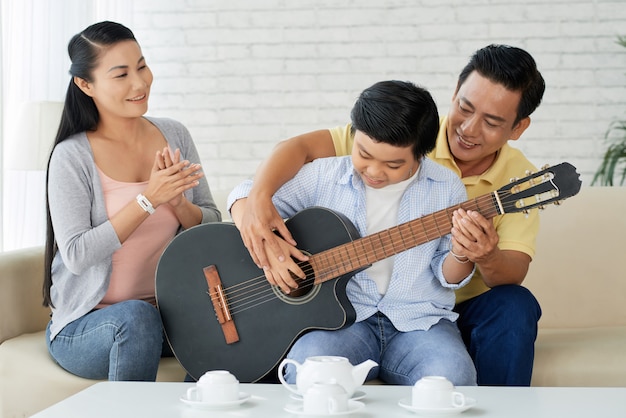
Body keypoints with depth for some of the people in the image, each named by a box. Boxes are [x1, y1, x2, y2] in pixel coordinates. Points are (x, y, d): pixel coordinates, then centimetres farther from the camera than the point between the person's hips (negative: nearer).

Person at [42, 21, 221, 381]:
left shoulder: (174, 136, 5)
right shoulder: (72, 156, -9)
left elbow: (213, 228, 7)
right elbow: (76, 255, -17)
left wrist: (178, 204, -15)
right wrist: (148, 199, -23)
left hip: (168, 312, 4)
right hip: (86, 325, -4)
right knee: (135, 316, -37)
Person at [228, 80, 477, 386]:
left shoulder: (446, 188, 5)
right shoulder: (325, 176, 5)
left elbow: (448, 278, 9)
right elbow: (247, 194, 9)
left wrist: (460, 255, -15)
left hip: (419, 322, 1)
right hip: (341, 316, 0)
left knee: (451, 378, -32)